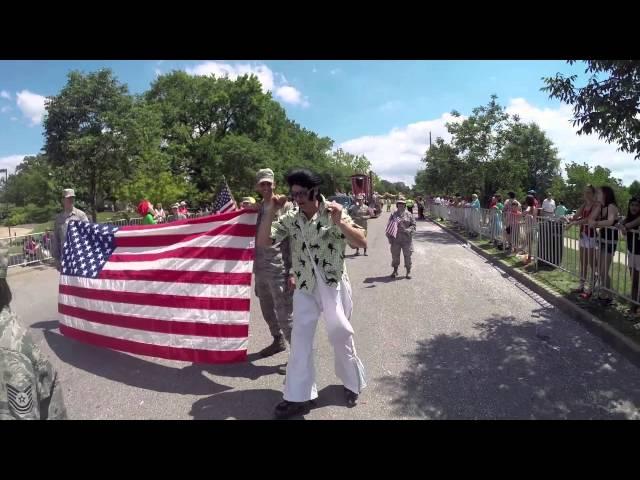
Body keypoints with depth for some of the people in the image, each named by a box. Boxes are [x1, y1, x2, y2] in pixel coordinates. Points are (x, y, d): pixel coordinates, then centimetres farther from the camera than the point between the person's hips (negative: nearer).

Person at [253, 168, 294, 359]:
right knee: (267, 311, 20)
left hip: (279, 270, -7)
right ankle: (278, 341, 41)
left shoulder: (285, 206, -7)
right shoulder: (256, 208, 11)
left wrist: (293, 272, -17)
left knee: (285, 315, -6)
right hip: (260, 269, 7)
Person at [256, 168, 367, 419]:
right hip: (304, 288, 3)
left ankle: (352, 383, 33)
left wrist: (340, 222, -30)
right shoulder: (289, 219, -1)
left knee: (340, 335, 8)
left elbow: (362, 242, -16)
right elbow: (263, 242, -5)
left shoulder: (334, 214, -10)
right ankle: (299, 396, 17)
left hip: (333, 285, -3)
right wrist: (270, 212, -15)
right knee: (300, 338, 5)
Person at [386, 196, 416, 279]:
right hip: (395, 240, 1)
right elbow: (389, 227, 7)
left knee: (407, 256, 4)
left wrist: (408, 230, -16)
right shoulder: (393, 215, 5)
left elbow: (413, 225, 3)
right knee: (395, 255, 8)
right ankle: (395, 270, 24)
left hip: (406, 239, -1)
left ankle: (408, 271, 16)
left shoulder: (409, 215, 3)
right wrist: (389, 237, 0)